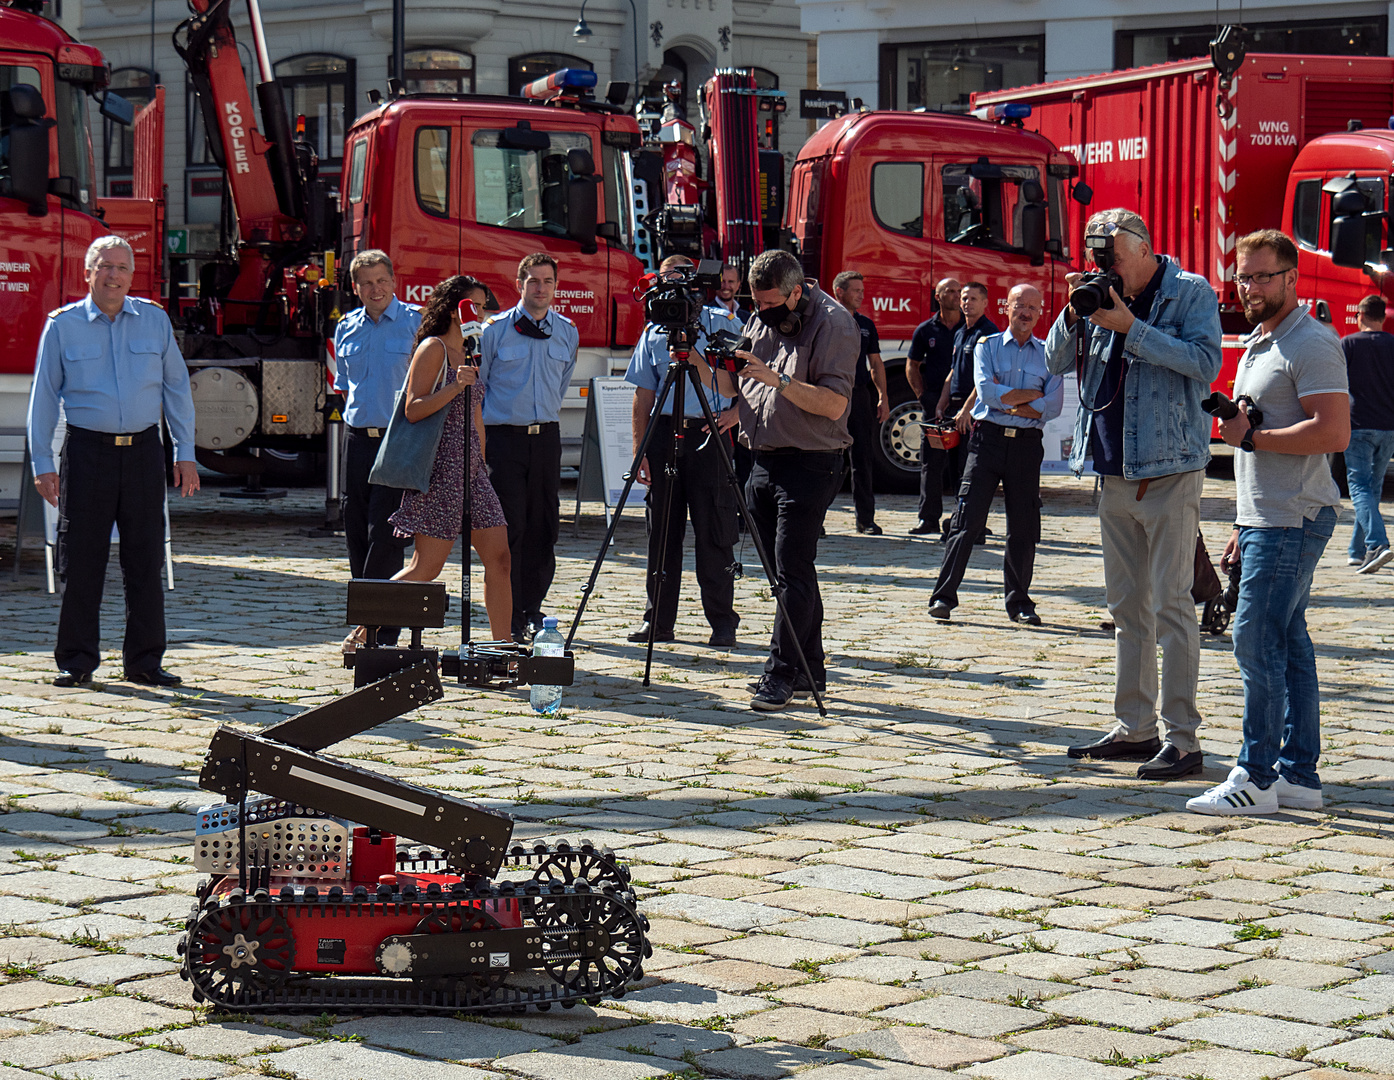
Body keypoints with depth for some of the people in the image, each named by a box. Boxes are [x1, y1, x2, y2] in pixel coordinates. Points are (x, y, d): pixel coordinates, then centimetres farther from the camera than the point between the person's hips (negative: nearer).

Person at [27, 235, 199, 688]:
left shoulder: (154, 320, 9)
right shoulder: (63, 326, 4)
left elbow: (176, 387, 13)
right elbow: (44, 397, 6)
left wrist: (185, 454, 8)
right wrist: (43, 464, 1)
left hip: (144, 451, 2)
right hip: (87, 451, -2)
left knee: (145, 560, 3)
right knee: (81, 561, -1)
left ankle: (144, 659, 12)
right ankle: (76, 661, 8)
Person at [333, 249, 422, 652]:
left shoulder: (416, 323, -3)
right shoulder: (346, 329, 13)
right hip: (357, 438, 5)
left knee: (384, 534, -9)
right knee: (356, 532, 6)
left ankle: (376, 627, -6)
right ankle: (368, 622, 15)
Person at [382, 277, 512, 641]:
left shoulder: (469, 354, 19)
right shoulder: (433, 348, -7)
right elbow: (413, 410, -14)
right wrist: (454, 387, -25)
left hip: (471, 469, 8)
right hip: (441, 468, -8)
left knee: (499, 557, 1)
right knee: (426, 567, -10)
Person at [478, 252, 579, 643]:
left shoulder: (567, 332, 8)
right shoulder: (496, 329, -3)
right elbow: (475, 386, 3)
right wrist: (478, 434, 3)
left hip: (546, 436, 4)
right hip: (504, 436, -4)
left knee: (543, 526, 5)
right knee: (509, 527, -7)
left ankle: (532, 610, 15)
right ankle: (509, 618, -4)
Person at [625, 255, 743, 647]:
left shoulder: (724, 324, 5)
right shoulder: (654, 333, 14)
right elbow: (643, 396, 13)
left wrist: (735, 412, -11)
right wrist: (640, 450, 5)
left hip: (710, 436, -3)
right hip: (664, 436, 3)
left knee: (714, 533, -3)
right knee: (662, 531, 6)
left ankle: (722, 622, 3)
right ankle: (658, 621, 13)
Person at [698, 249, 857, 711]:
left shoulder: (833, 322, -12)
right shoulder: (761, 320, 12)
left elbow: (834, 403, -19)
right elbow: (732, 386, 17)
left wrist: (778, 380, -26)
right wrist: (698, 364, 0)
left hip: (810, 462, -8)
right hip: (764, 460, 8)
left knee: (793, 569, -9)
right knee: (783, 568, 10)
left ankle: (782, 674, -6)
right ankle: (809, 669, 19)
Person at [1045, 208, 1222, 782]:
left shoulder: (1191, 293, -5)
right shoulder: (1104, 297, 11)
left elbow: (1205, 362, -18)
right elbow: (1056, 361, 12)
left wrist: (1130, 327, -20)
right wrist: (1074, 314, -6)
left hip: (1170, 471, -7)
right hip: (1115, 472, 7)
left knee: (1170, 604, -8)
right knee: (1127, 605, 12)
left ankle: (1181, 738, -6)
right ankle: (1133, 728, 20)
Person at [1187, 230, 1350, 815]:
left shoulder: (1310, 343, -12)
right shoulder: (1259, 342, 20)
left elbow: (1333, 432, -23)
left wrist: (1250, 437, -17)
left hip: (1292, 521, -10)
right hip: (1266, 519, 10)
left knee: (1257, 643, -11)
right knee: (1288, 646, 10)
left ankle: (1255, 779, -8)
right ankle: (1299, 776, 12)